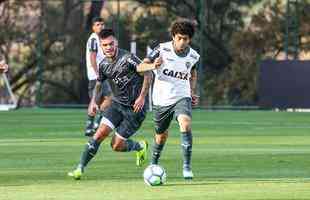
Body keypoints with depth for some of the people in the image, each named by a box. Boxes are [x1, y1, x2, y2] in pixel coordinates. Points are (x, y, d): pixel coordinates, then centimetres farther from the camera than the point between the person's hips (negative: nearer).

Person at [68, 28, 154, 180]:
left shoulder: (128, 58, -18)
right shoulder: (103, 65, 4)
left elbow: (147, 74, -14)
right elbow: (99, 83, 21)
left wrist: (142, 97, -19)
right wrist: (94, 101, 6)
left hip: (134, 108, -5)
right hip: (117, 104, 5)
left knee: (116, 146, -4)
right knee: (100, 133, -14)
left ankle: (140, 147, 27)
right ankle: (80, 168, -10)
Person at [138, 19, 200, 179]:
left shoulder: (193, 56, -3)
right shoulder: (162, 49, -12)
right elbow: (141, 66, -14)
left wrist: (192, 92, 9)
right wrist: (152, 66, -36)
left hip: (182, 97, 0)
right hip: (161, 99, 0)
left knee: (185, 124, -28)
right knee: (161, 136, 13)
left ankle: (187, 166, -23)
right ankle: (154, 163, 43)